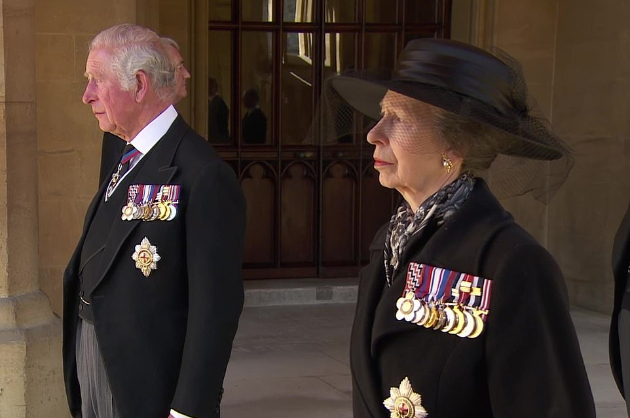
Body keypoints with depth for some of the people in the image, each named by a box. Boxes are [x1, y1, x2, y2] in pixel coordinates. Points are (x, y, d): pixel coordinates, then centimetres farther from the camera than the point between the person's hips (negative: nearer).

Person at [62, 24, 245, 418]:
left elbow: (215, 304, -21)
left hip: (148, 385, -8)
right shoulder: (127, 161, 9)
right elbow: (95, 273, 10)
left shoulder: (204, 175, -19)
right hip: (95, 362, 8)